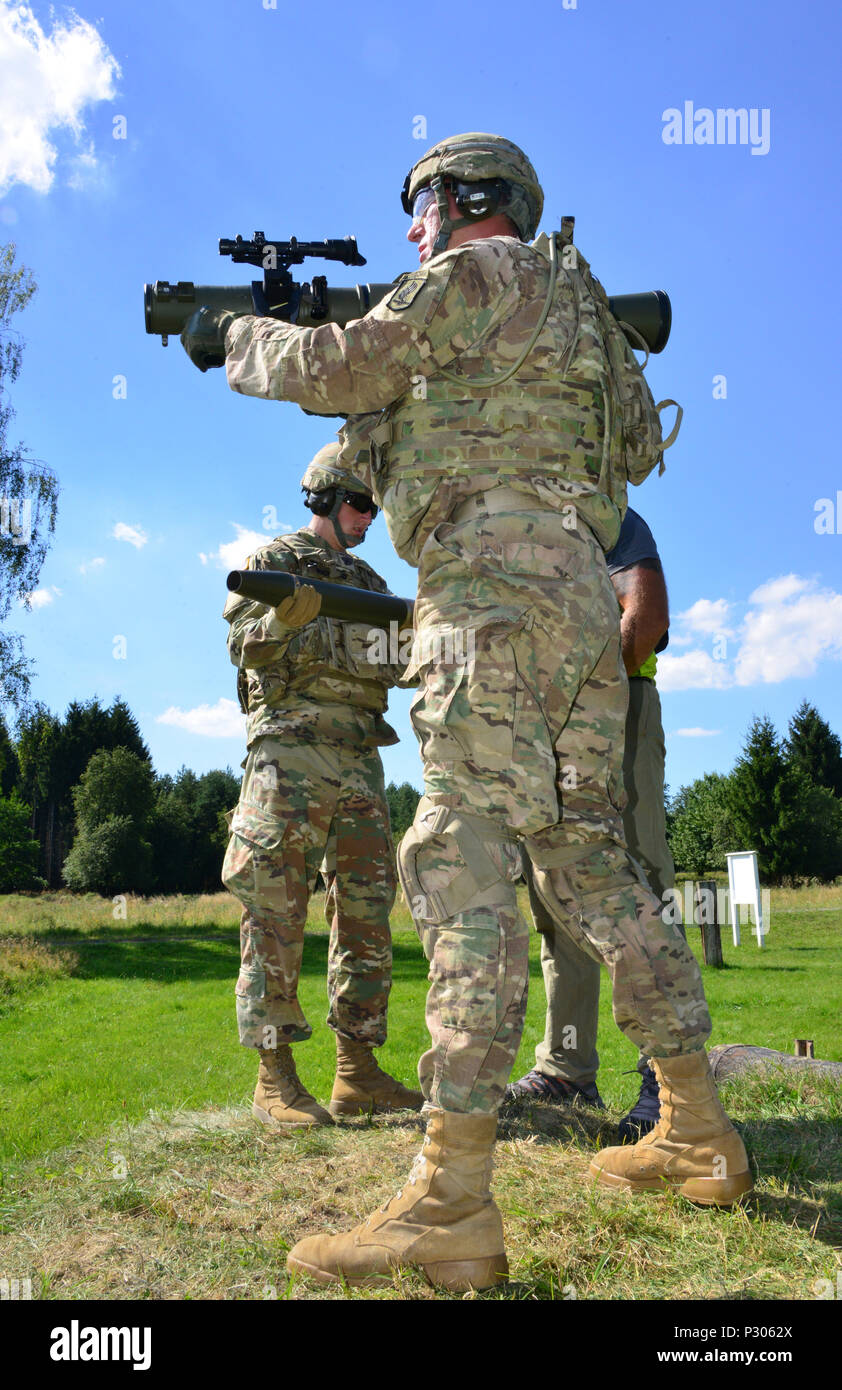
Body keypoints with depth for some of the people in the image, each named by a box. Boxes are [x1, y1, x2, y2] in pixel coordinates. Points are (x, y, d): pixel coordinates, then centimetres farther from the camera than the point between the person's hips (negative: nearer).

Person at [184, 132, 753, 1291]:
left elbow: (339, 372, -1)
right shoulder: (568, 299, 32)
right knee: (587, 857, 10)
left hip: (497, 584, -9)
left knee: (465, 858, -16)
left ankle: (450, 1207, -18)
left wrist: (236, 336, 16)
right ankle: (699, 1139, 17)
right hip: (580, 596, 9)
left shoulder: (481, 271, 4)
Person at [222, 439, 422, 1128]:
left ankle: (358, 1072, 9)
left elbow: (391, 665, 21)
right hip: (292, 751, -6)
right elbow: (243, 643, -6)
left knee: (367, 912, 3)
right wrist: (288, 616, -25)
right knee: (277, 911, -7)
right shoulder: (275, 558, 6)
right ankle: (275, 1075, -2)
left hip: (361, 760, 7)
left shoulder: (370, 582, 24)